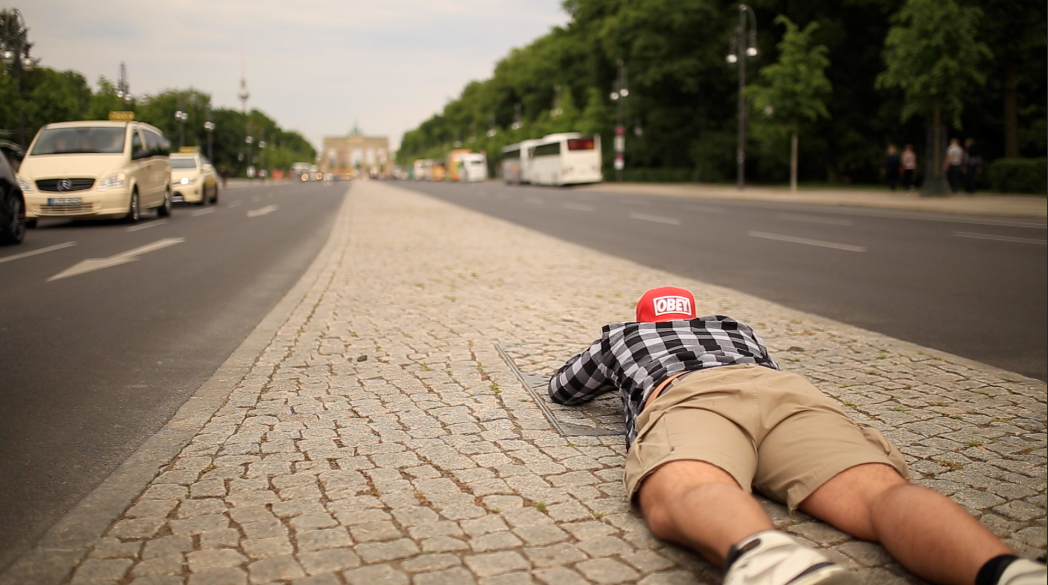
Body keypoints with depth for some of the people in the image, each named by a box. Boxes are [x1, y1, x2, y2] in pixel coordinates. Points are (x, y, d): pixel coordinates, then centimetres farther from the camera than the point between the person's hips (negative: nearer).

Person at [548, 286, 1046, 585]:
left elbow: (561, 388, 56)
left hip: (685, 395, -2)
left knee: (679, 501, -33)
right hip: (785, 385, 3)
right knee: (881, 493, -23)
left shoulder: (620, 336, 41)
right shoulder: (734, 328, 46)